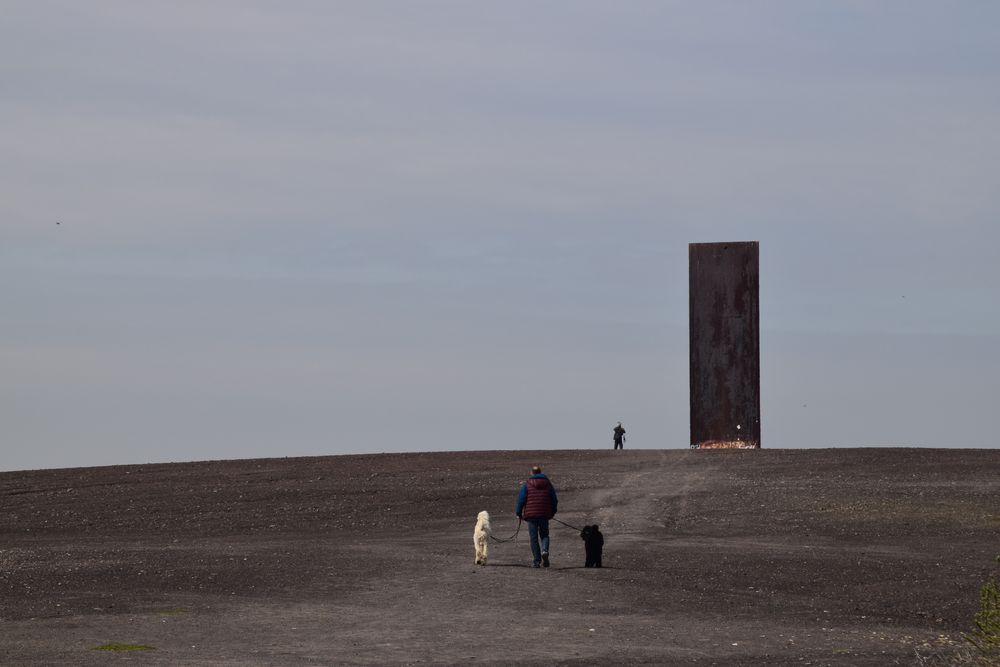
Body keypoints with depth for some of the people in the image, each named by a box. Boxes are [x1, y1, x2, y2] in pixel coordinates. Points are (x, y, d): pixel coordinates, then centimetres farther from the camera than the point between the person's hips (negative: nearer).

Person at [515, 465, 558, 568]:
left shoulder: (526, 484, -2)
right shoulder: (548, 484, 7)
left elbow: (521, 499, -4)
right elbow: (554, 500, 11)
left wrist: (519, 513, 5)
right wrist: (553, 512, 23)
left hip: (531, 514, -2)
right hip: (544, 515, 2)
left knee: (533, 537, 3)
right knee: (544, 535, 14)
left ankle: (536, 560, 0)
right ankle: (545, 550, -15)